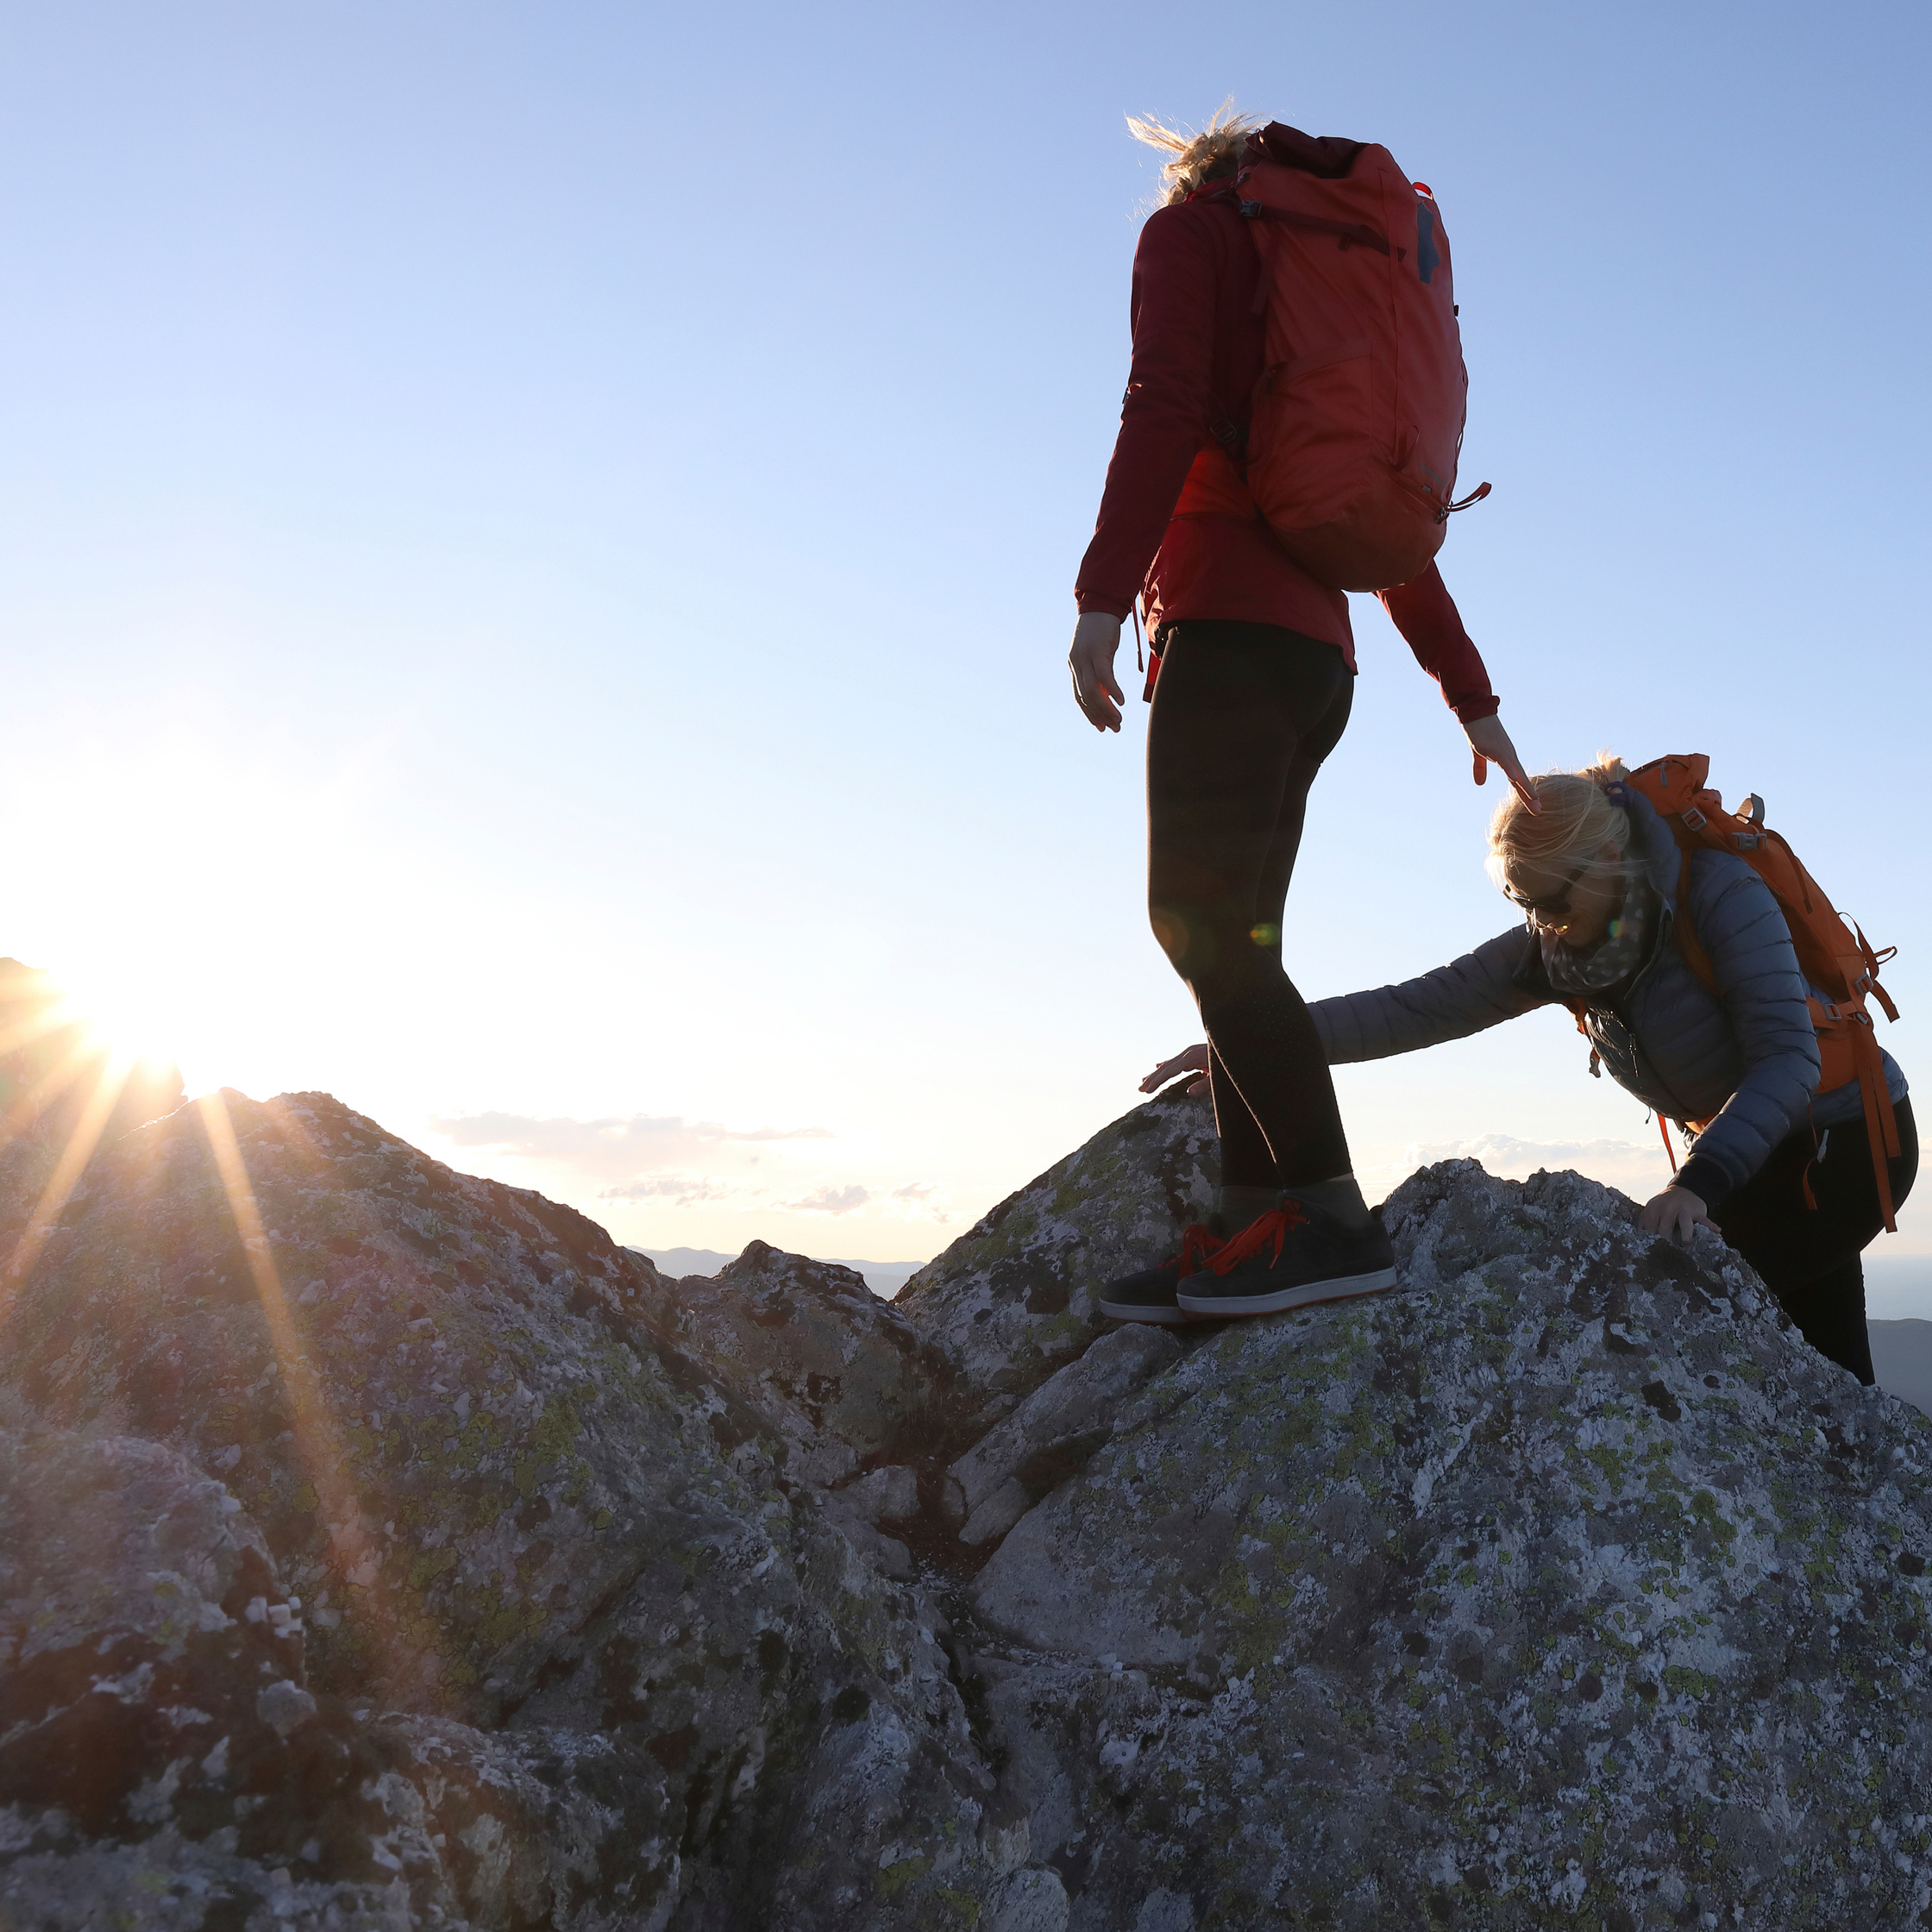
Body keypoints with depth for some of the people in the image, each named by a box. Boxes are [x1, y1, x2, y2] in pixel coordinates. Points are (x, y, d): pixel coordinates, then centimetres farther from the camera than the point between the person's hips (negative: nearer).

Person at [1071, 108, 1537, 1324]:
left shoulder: (1187, 231, 10)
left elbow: (1165, 409, -11)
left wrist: (1103, 594, -20)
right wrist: (1472, 699, 29)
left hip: (1231, 630, -8)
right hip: (1316, 656, 8)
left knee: (1207, 925, -16)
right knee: (1229, 936, 4)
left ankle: (1332, 1219, -23)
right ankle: (1252, 1233, -2)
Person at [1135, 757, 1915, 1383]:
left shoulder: (1718, 892, -26)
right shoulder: (1554, 946, -9)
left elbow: (1786, 1055, -32)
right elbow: (1418, 1007, -17)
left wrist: (1699, 1183, -47)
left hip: (1849, 1135, -6)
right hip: (1750, 1145, 7)